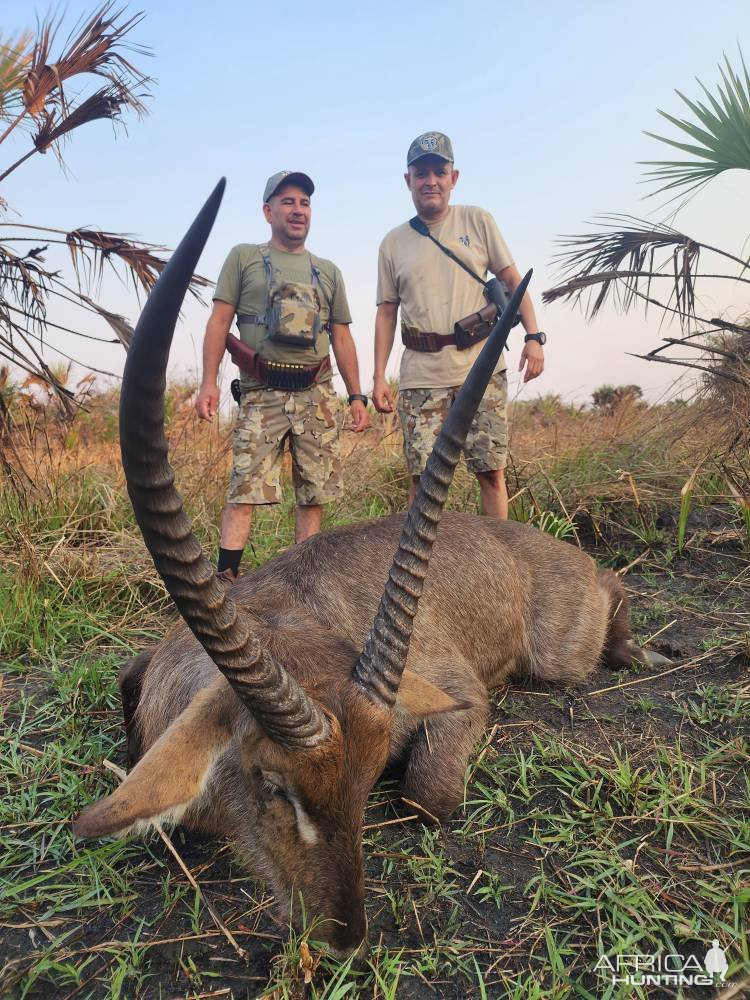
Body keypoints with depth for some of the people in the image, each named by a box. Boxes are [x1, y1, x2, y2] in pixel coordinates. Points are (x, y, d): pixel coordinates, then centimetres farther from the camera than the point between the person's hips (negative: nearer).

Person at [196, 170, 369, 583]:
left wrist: (357, 396, 10)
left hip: (316, 393, 3)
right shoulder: (243, 257, 10)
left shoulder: (328, 271, 18)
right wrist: (209, 382, -8)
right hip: (262, 392, -3)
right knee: (245, 488, -11)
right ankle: (224, 579, -8)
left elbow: (342, 337, 17)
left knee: (313, 493, 3)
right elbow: (219, 321, 4)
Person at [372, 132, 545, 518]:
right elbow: (387, 312, 12)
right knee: (423, 475, -2)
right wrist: (379, 377, 5)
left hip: (481, 368, 0)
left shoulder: (477, 221, 10)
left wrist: (533, 335, -5)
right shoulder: (393, 243, 12)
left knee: (491, 471, 1)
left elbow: (512, 280, 9)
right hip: (421, 376, 1)